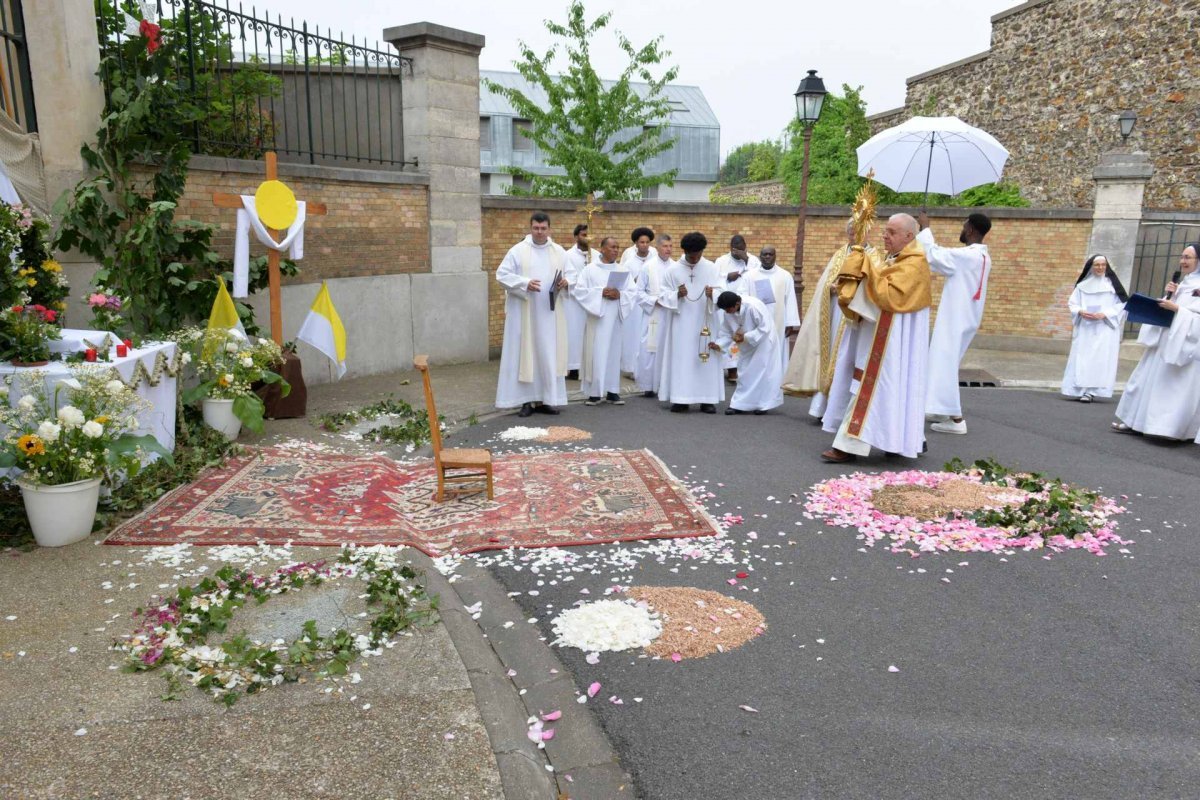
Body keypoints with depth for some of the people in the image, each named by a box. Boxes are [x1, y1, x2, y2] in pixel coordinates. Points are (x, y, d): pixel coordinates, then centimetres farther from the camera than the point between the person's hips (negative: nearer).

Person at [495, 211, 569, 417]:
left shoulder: (559, 252, 9)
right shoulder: (518, 250, -2)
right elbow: (502, 274, -5)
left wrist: (565, 282, -10)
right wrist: (525, 283, -19)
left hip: (550, 313, 3)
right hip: (525, 313, -3)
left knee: (549, 354, 5)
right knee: (526, 353, -1)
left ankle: (546, 398, 12)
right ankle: (527, 400, 3)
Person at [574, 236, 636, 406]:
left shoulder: (623, 270, 10)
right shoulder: (590, 269, 1)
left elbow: (633, 293, 4)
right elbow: (579, 290, -6)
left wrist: (619, 294, -15)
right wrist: (600, 292, -16)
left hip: (615, 318, 3)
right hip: (596, 318, -3)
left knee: (613, 352, 5)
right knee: (595, 353, -4)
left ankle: (612, 391, 11)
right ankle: (595, 392, 2)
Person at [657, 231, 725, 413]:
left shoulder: (712, 268, 2)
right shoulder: (673, 269, 0)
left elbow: (722, 292, -3)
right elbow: (663, 295, 2)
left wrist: (712, 294, -25)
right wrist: (677, 295, -18)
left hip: (704, 322, 1)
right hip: (681, 323, -1)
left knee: (706, 358, 2)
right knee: (680, 358, -2)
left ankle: (707, 399, 7)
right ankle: (680, 398, 2)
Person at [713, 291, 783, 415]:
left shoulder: (753, 306, -30)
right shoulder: (728, 313, -10)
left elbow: (765, 328, -28)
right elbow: (727, 332, -2)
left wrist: (745, 337, -29)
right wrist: (719, 344, -19)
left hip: (764, 341, -6)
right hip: (748, 345, 7)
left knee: (762, 371, -3)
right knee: (744, 372, 4)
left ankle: (763, 404, 8)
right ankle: (740, 404, 8)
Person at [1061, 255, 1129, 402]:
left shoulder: (1112, 283, 3)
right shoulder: (1082, 285, 9)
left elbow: (1122, 304, 0)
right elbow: (1072, 303, 9)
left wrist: (1104, 314, -14)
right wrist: (1081, 312, -12)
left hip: (1105, 328, -3)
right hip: (1084, 328, 3)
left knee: (1099, 359, -10)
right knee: (1081, 358, 0)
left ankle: (1091, 391, -14)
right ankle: (1080, 389, 4)